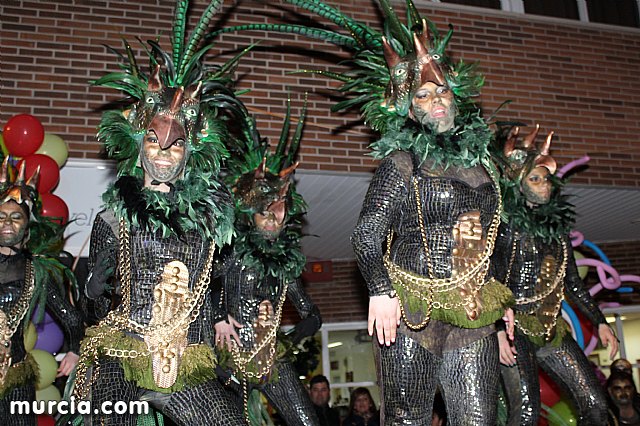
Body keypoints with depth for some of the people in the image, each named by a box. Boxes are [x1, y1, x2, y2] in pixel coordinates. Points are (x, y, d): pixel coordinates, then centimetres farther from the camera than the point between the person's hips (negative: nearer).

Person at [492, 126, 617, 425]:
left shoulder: (557, 226, 15)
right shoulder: (503, 224, -4)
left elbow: (573, 284, 21)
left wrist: (600, 322, 16)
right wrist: (497, 331, -21)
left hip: (552, 330, 6)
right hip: (515, 328, -6)